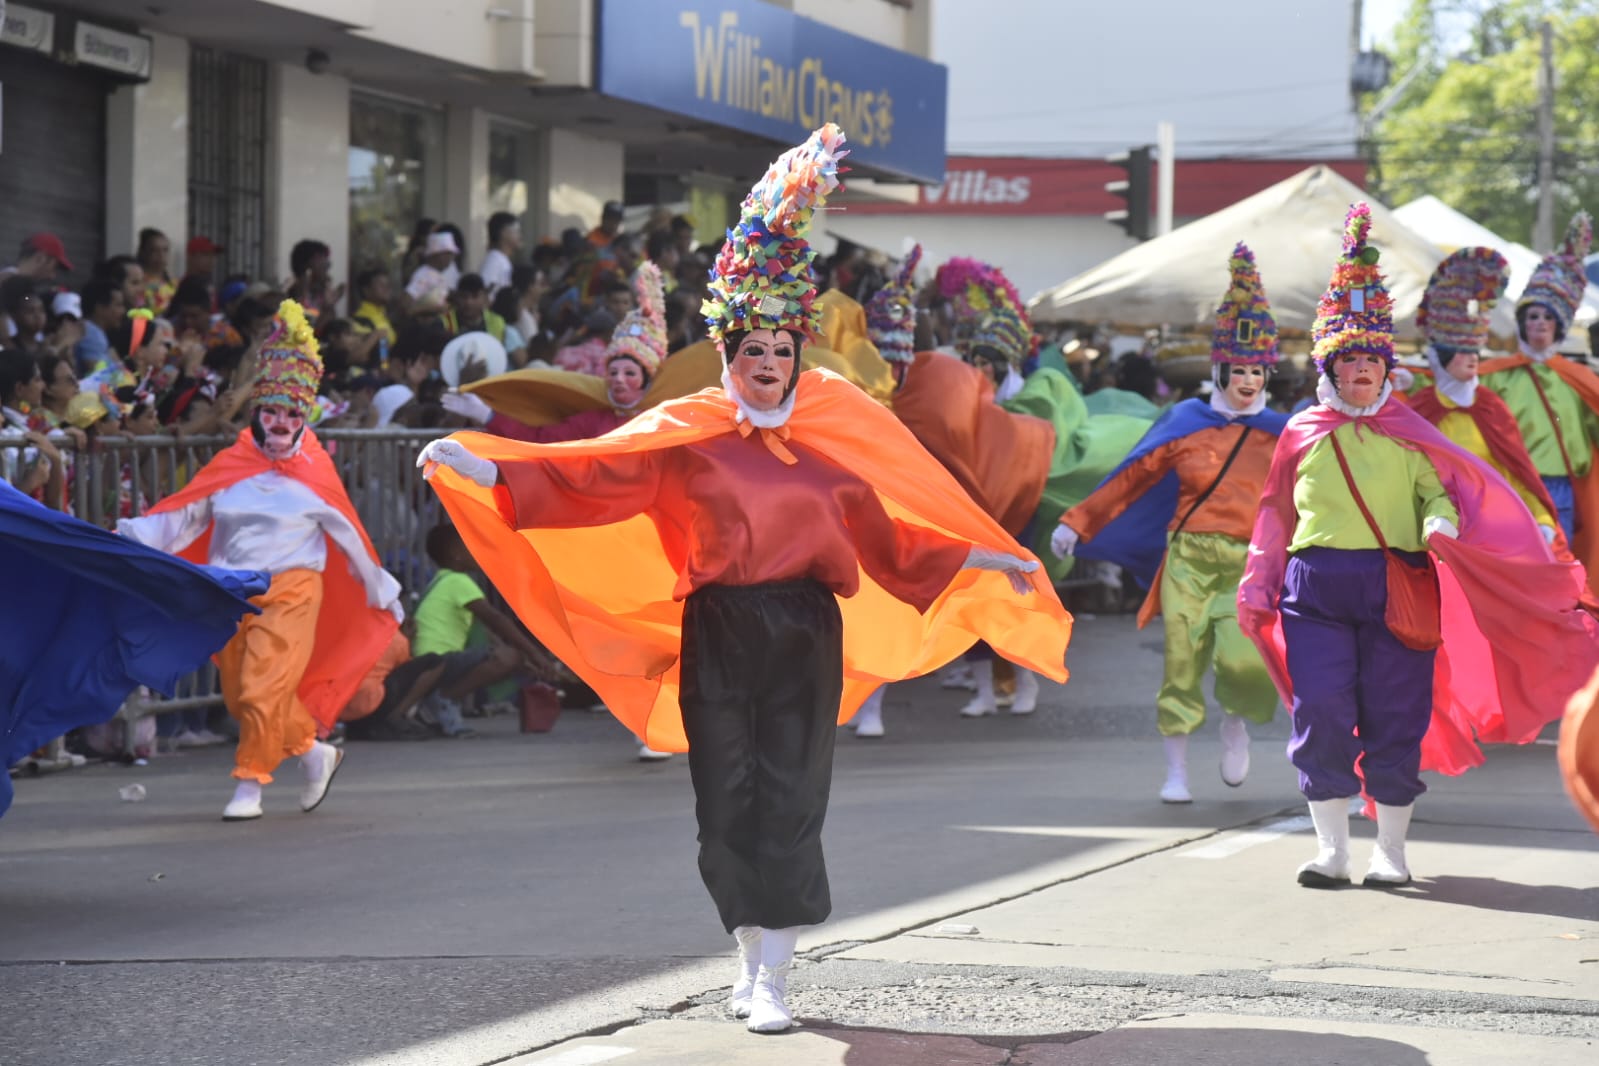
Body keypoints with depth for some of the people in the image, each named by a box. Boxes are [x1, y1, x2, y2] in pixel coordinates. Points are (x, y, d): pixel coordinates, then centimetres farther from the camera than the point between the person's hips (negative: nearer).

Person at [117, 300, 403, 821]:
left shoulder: (315, 474, 1)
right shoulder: (229, 467, 6)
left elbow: (349, 537, 10)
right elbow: (182, 517, 4)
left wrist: (380, 589, 17)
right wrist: (129, 536, -9)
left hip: (291, 591, -4)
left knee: (264, 690, -13)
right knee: (241, 695, 7)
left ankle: (249, 785, -3)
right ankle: (314, 752, 25)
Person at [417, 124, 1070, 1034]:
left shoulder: (833, 437, 7)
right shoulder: (688, 434, 3)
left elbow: (886, 533, 15)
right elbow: (590, 475, -3)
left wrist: (981, 559, 13)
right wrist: (482, 468, -13)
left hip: (806, 631, 0)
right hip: (718, 632, 0)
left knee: (790, 802, -5)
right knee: (729, 803, 1)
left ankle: (772, 978, -2)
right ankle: (754, 956, 19)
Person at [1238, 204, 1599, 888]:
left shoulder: (1409, 435, 10)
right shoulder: (1302, 435, 12)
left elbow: (1441, 491, 7)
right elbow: (1276, 517, 17)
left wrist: (1442, 524, -16)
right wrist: (1257, 590, 14)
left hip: (1397, 592, 0)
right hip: (1316, 586, 0)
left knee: (1395, 718, 1)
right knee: (1321, 715, -7)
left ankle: (1391, 850, 12)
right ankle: (1331, 849, 0)